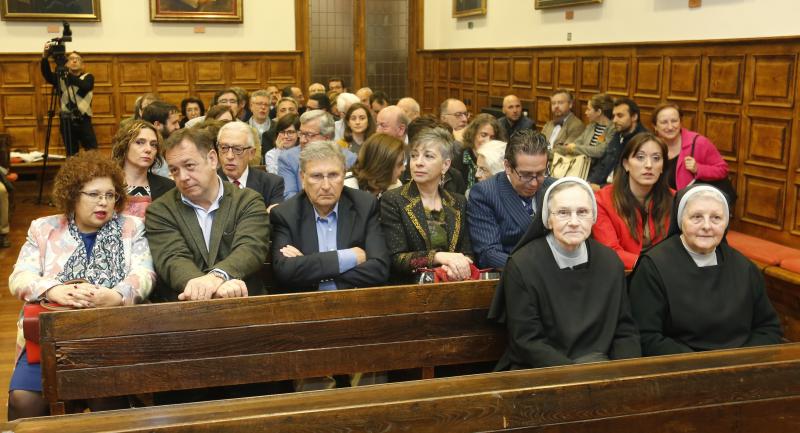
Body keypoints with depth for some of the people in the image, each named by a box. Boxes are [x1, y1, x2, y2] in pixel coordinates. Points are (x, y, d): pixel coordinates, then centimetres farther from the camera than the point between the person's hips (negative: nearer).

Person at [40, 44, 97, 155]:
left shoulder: (88, 77, 6)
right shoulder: (61, 78, 10)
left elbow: (85, 86, -17)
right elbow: (46, 74, -11)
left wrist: (67, 74, -29)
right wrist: (45, 57, -28)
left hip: (84, 121, -2)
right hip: (66, 122, 2)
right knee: (71, 156, 5)